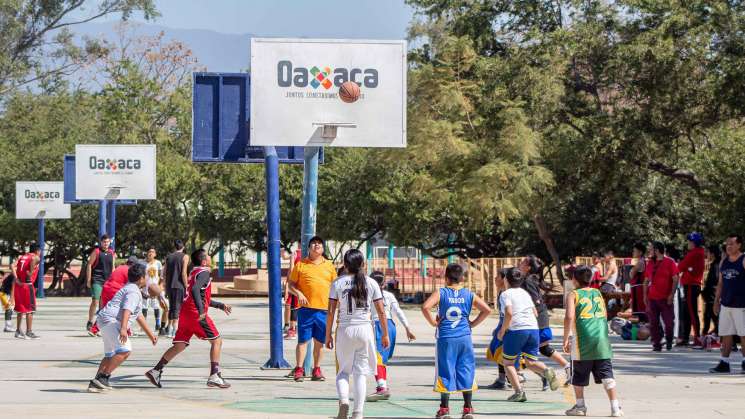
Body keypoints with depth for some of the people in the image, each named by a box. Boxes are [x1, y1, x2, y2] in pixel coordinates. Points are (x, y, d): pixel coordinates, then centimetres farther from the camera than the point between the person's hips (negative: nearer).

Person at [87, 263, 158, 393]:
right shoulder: (134, 292, -9)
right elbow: (126, 310, -26)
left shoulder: (130, 289, 26)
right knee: (125, 350, -24)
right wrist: (123, 329, -39)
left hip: (105, 321, 11)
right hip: (111, 320, -11)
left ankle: (95, 383, 17)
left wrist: (150, 334, 37)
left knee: (110, 355, 20)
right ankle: (103, 377, -27)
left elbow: (138, 316, 33)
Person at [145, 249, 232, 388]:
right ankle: (214, 376, -10)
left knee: (179, 346, 11)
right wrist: (201, 310, -31)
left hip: (185, 313, 9)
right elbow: (195, 290, -25)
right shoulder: (204, 272, -6)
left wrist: (220, 306, 34)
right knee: (216, 341, -1)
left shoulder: (194, 272, 23)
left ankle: (156, 371, 4)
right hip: (195, 314, -9)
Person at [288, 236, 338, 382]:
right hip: (306, 308, -3)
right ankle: (298, 370, -1)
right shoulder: (300, 265, 6)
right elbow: (291, 284, 7)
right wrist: (298, 293, -11)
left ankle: (316, 370, 15)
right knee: (303, 339, -4)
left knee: (319, 341, 7)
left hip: (324, 308, 3)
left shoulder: (329, 265, 13)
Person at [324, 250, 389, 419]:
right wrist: (385, 334, 9)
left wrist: (328, 335, 4)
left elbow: (331, 312, -4)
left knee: (343, 370, 14)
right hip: (365, 329, 0)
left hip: (345, 330, 0)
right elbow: (381, 312, 0)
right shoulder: (371, 283, 0)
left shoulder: (338, 283, -2)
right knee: (361, 372, 6)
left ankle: (343, 400, -11)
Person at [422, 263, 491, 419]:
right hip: (464, 338, 2)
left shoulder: (440, 293, -3)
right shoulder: (469, 295, 3)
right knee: (466, 372, 9)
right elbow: (487, 310, -2)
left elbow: (425, 307, -18)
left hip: (445, 338, -2)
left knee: (446, 372, 4)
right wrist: (473, 323, 6)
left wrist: (434, 323, -4)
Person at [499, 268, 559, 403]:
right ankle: (546, 371, -20)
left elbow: (509, 313, -16)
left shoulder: (506, 294, -2)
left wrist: (502, 331, -6)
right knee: (531, 362, 12)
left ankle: (518, 391, -4)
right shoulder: (525, 293, 18)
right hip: (533, 329, 6)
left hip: (516, 330, -6)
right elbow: (535, 313, 18)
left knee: (508, 362, 10)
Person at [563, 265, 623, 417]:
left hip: (582, 341, -3)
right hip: (601, 339, 3)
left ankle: (580, 406, 17)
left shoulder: (573, 295, 1)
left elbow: (569, 316, -12)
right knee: (606, 373, 1)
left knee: (579, 375, 13)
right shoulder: (598, 293, 16)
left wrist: (566, 339, -8)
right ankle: (615, 407, -8)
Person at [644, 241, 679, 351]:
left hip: (666, 299, -4)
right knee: (653, 323, 0)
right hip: (652, 298, 4)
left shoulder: (670, 262, -2)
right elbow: (646, 281, 17)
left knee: (668, 322, -3)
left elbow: (675, 279, -5)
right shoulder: (650, 263, 13)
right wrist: (645, 295, 7)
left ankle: (669, 341, 18)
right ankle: (656, 344, 6)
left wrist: (671, 294, -13)